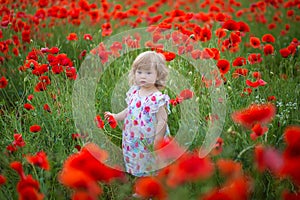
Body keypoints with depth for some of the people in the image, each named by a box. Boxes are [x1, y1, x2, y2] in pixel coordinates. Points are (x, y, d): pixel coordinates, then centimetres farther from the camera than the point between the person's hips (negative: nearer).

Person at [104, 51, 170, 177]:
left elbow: (162, 122, -20)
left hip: (148, 146, -7)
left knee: (148, 170, 5)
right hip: (132, 142, 7)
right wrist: (115, 117, 15)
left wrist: (156, 144, -20)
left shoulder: (157, 98, -21)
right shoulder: (134, 92, 2)